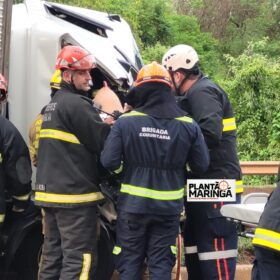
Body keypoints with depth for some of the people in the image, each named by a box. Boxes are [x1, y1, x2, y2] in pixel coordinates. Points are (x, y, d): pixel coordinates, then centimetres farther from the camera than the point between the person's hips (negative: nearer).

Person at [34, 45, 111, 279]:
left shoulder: (53, 105, 18)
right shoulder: (77, 104, -13)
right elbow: (103, 141, -13)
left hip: (49, 192, 10)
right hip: (74, 195, -10)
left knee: (53, 254, 13)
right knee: (79, 259, -8)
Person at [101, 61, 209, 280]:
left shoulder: (125, 123, -9)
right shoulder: (188, 126, -4)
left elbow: (109, 162, -12)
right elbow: (202, 165, -2)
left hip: (133, 205, -1)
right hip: (169, 207, 1)